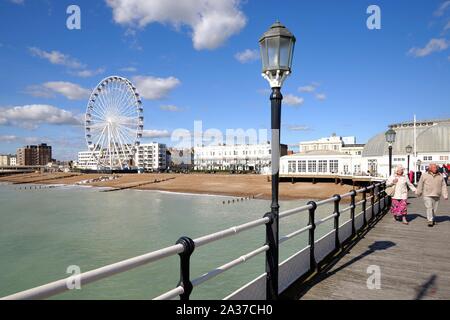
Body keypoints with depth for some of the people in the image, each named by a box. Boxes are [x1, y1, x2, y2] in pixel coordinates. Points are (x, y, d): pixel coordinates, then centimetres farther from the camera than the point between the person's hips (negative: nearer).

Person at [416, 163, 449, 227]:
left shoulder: (440, 176, 8)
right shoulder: (424, 175, 1)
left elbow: (443, 186, 9)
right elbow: (420, 185, 8)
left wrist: (445, 195, 4)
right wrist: (419, 193, 14)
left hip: (437, 196, 3)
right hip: (427, 195, -3)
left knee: (434, 209, 10)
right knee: (429, 208, -11)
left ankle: (433, 219, 29)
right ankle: (430, 221, -7)